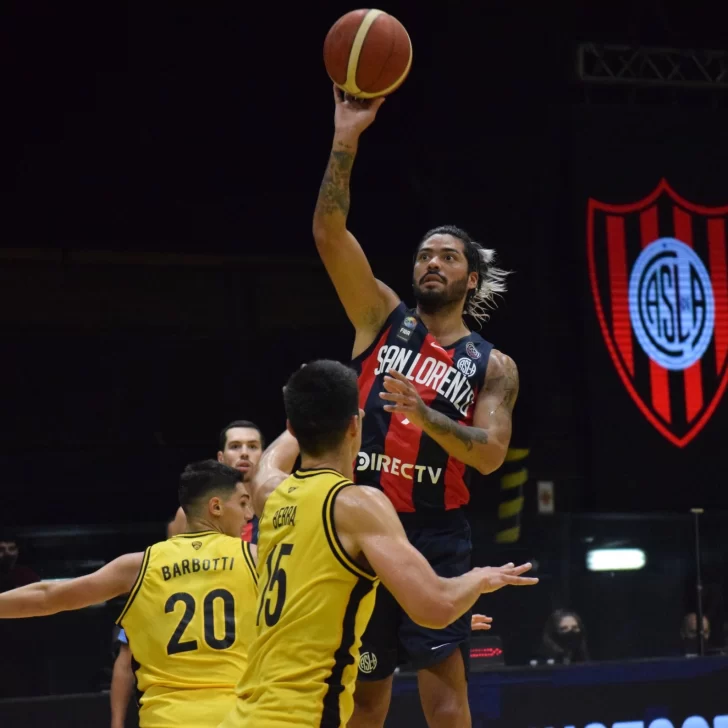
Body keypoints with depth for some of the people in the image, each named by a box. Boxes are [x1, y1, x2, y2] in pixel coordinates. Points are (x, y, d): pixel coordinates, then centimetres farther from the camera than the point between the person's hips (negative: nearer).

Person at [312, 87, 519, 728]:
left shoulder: (492, 366, 7)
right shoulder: (382, 318, 9)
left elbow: (491, 453, -6)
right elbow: (329, 233, -4)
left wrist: (422, 412, -21)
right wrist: (347, 138, -14)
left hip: (436, 535, -1)